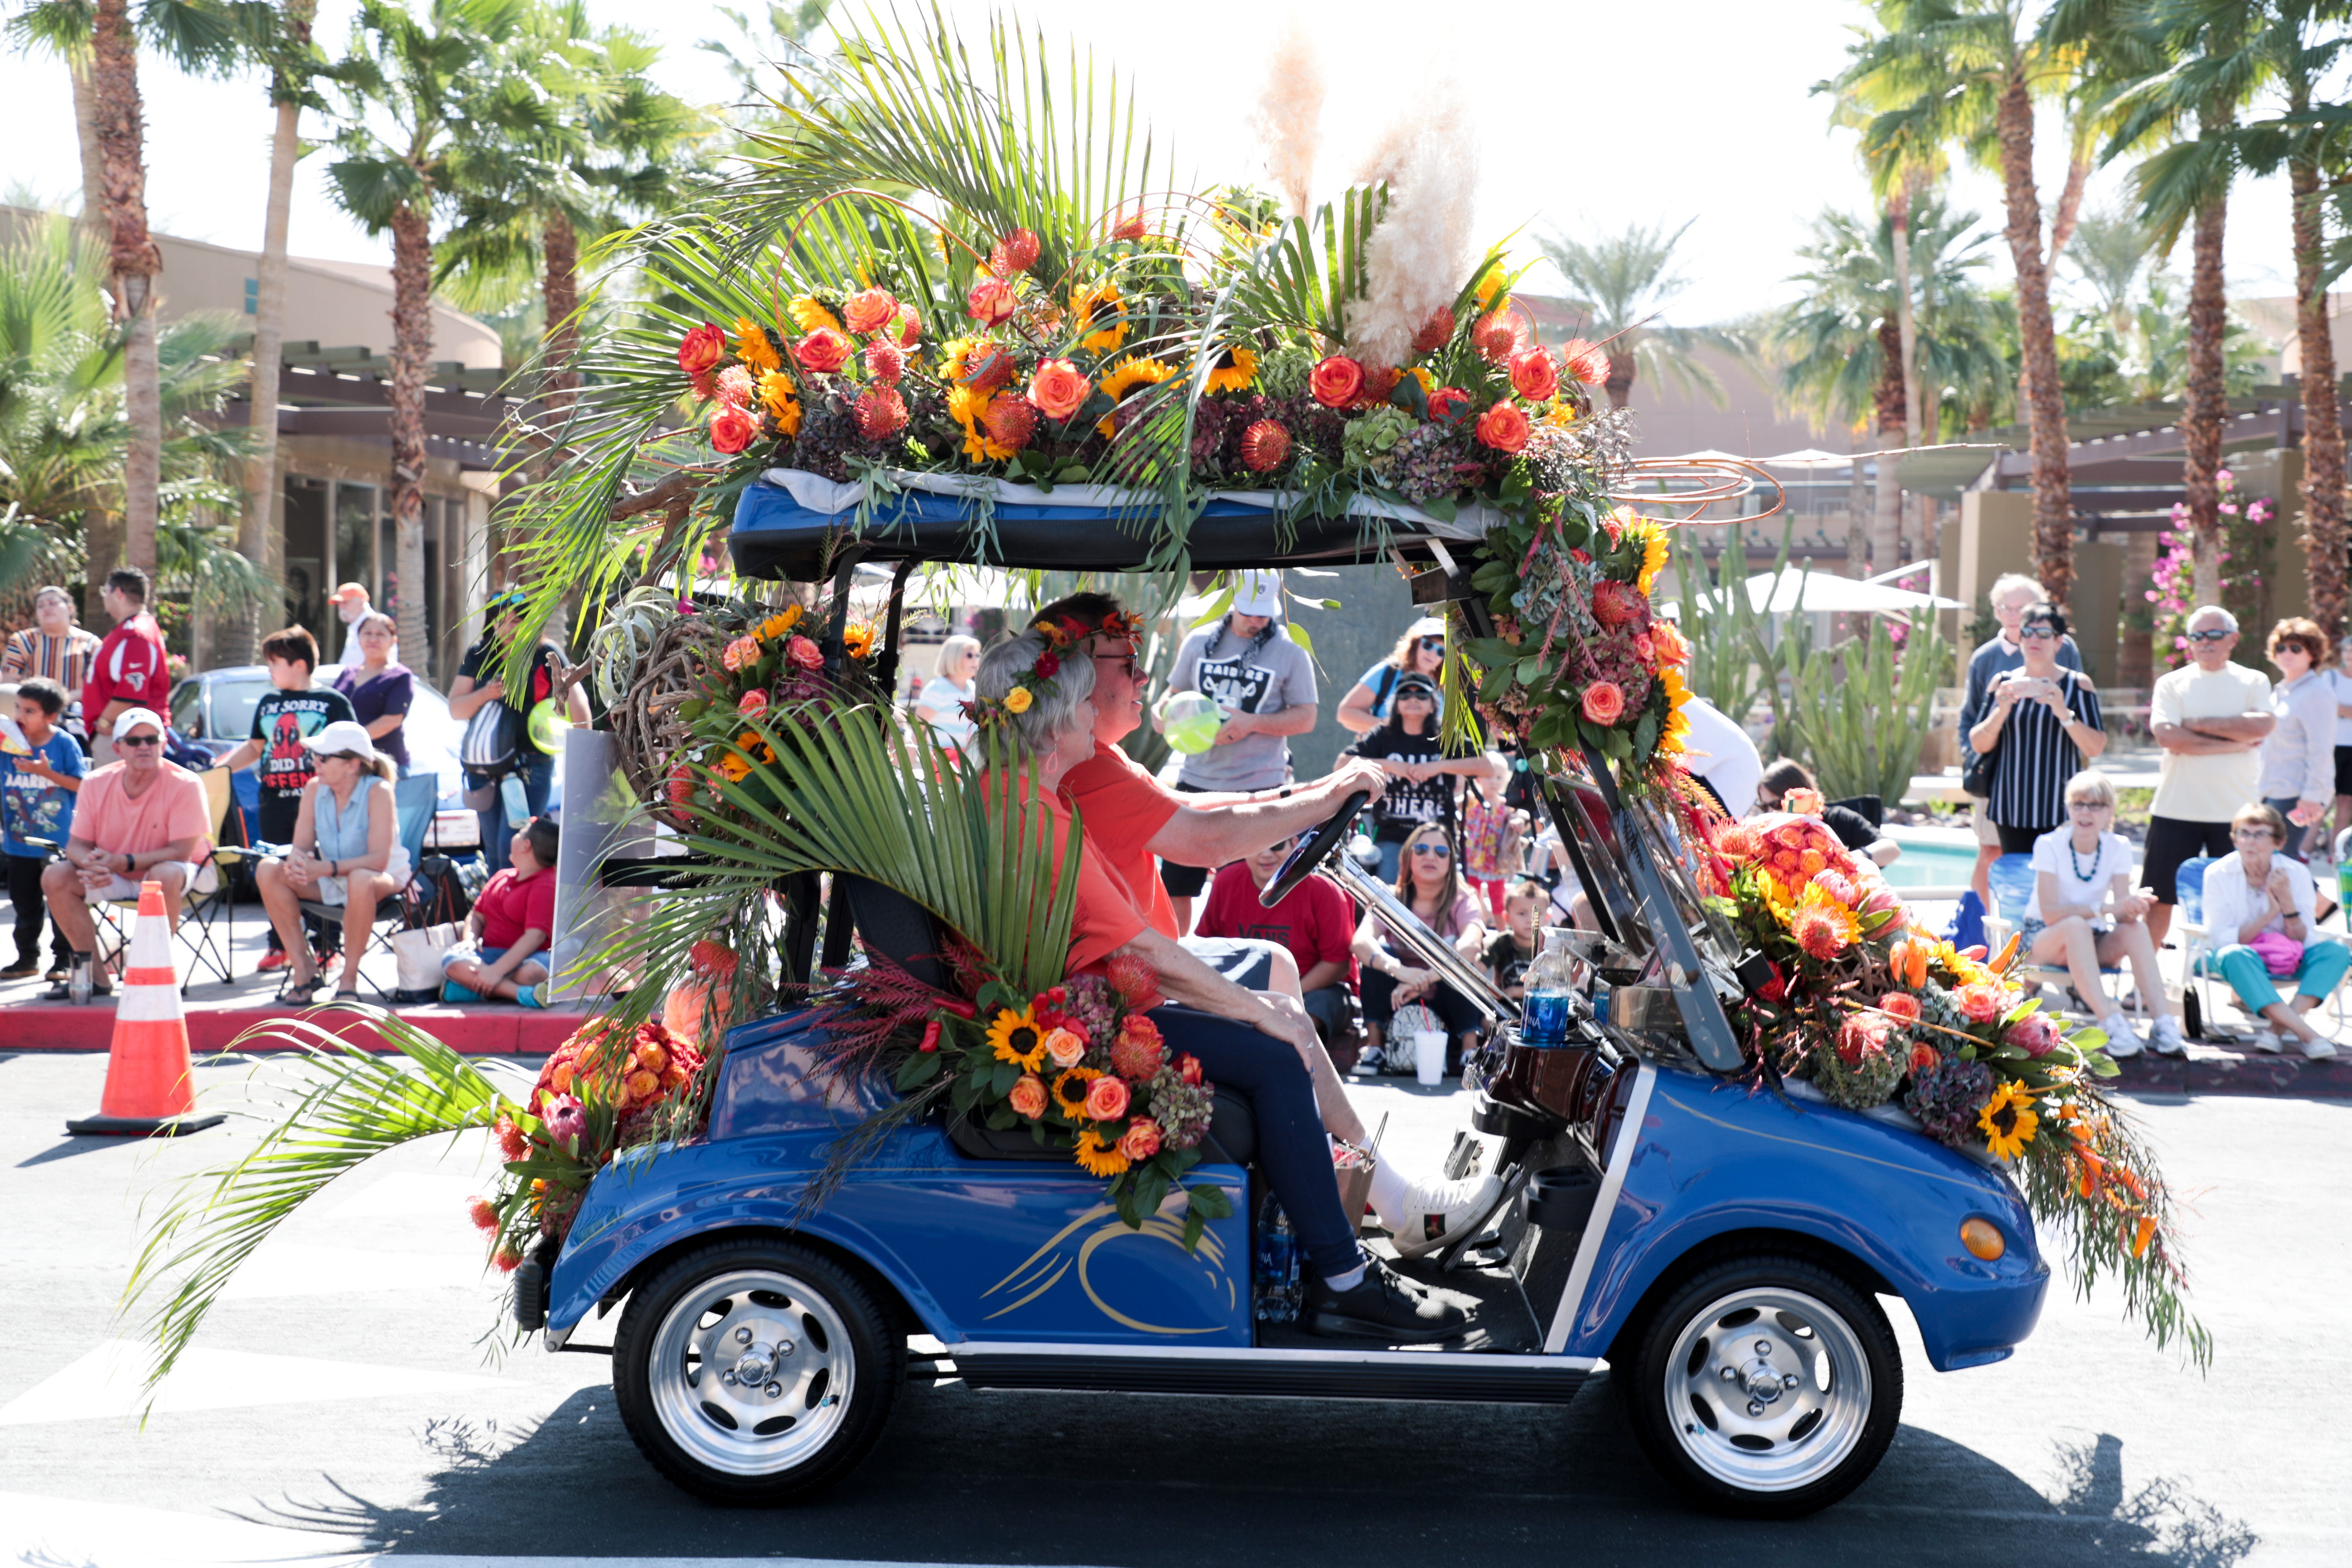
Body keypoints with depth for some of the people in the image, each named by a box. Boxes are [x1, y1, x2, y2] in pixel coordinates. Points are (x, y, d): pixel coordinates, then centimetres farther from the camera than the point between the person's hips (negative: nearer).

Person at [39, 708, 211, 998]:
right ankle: (93, 974, -8)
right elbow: (77, 844, -3)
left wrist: (123, 862, -33)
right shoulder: (96, 784, -7)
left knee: (165, 875, -38)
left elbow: (180, 853, -23)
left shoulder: (185, 785, -20)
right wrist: (89, 863, -29)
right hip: (114, 877, 5)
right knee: (55, 876, -16)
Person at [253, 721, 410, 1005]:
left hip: (385, 880, -6)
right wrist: (296, 863, -30)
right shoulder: (315, 789, -4)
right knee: (268, 870, -16)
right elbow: (301, 845, -5)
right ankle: (304, 969, -12)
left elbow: (379, 859, -26)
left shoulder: (378, 791, -20)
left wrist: (327, 869, -38)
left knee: (360, 880, -40)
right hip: (330, 884, 6)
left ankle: (349, 978, -24)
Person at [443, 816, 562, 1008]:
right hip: (492, 954, 7)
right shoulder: (502, 876, 20)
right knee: (451, 960, -26)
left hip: (527, 956, -6)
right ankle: (523, 993, -37)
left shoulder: (546, 885, -7)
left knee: (533, 972, -43)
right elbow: (477, 916, 22)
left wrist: (497, 971, -28)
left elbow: (535, 936, -19)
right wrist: (471, 939, -4)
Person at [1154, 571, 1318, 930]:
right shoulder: (1199, 642, 8)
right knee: (1175, 882, 8)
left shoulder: (1290, 652, -1)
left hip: (1259, 788, -3)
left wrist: (1252, 722, -17)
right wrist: (1165, 712, -6)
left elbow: (1306, 718, -4)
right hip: (1196, 780, 3)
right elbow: (1175, 695, 17)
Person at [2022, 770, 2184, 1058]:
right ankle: (2111, 1022, -46)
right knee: (2076, 925, -36)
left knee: (2136, 928, -27)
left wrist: (2133, 905, -38)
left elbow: (2123, 914, -14)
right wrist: (2104, 908, -37)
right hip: (2043, 939, -3)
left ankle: (2164, 1021, -35)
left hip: (2092, 943, 4)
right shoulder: (2049, 845, -15)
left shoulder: (2118, 847, -5)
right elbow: (2050, 914, -25)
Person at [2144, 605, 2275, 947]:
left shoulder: (2253, 682, 7)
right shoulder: (2172, 684, 5)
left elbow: (2262, 726, -13)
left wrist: (2196, 723, -10)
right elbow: (2169, 737, -11)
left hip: (2235, 811, 0)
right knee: (2160, 896, 3)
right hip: (2176, 810, 0)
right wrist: (2233, 742, -12)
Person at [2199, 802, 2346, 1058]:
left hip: (2286, 962, 3)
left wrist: (2287, 901, -25)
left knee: (2336, 951, -24)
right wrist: (2270, 914, -26)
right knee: (2233, 955, -38)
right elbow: (2222, 940, -17)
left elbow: (2305, 941, -9)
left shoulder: (2296, 873, -7)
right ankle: (2307, 1034, -45)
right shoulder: (2218, 874, -12)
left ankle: (2279, 1026, -38)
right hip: (2242, 960, -3)